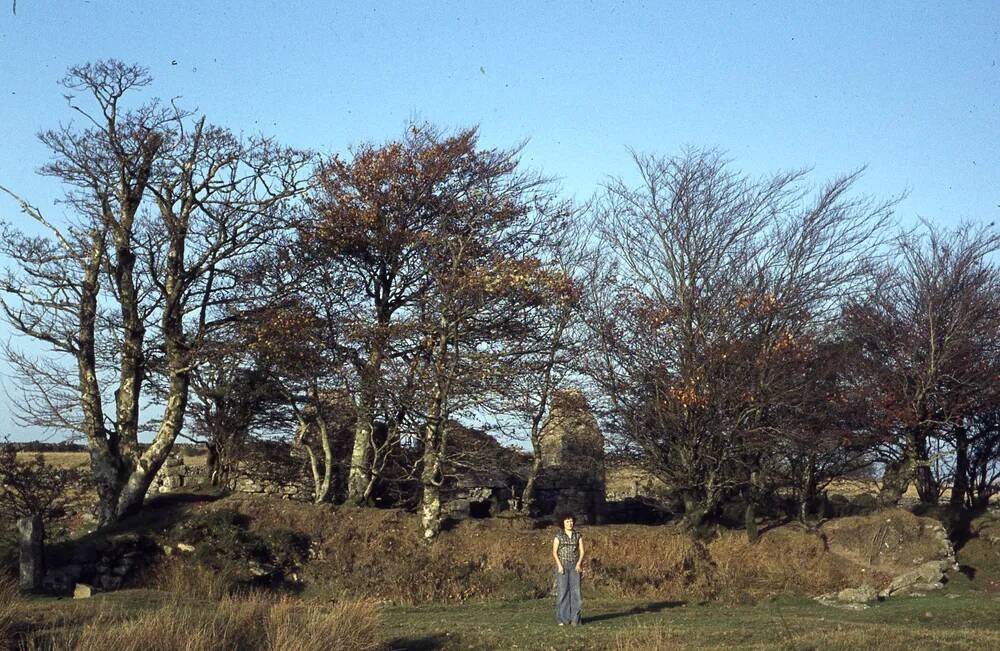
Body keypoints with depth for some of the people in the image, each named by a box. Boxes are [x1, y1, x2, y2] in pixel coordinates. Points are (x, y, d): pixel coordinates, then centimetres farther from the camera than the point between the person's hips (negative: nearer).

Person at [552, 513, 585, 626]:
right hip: (562, 565, -2)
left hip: (575, 566, 2)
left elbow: (581, 551, 3)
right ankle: (561, 619, 0)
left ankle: (574, 619, 2)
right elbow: (554, 552, -4)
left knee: (575, 591, -4)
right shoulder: (558, 535, 0)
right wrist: (559, 565, -17)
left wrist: (579, 563, -14)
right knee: (562, 591, -7)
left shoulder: (578, 535, 7)